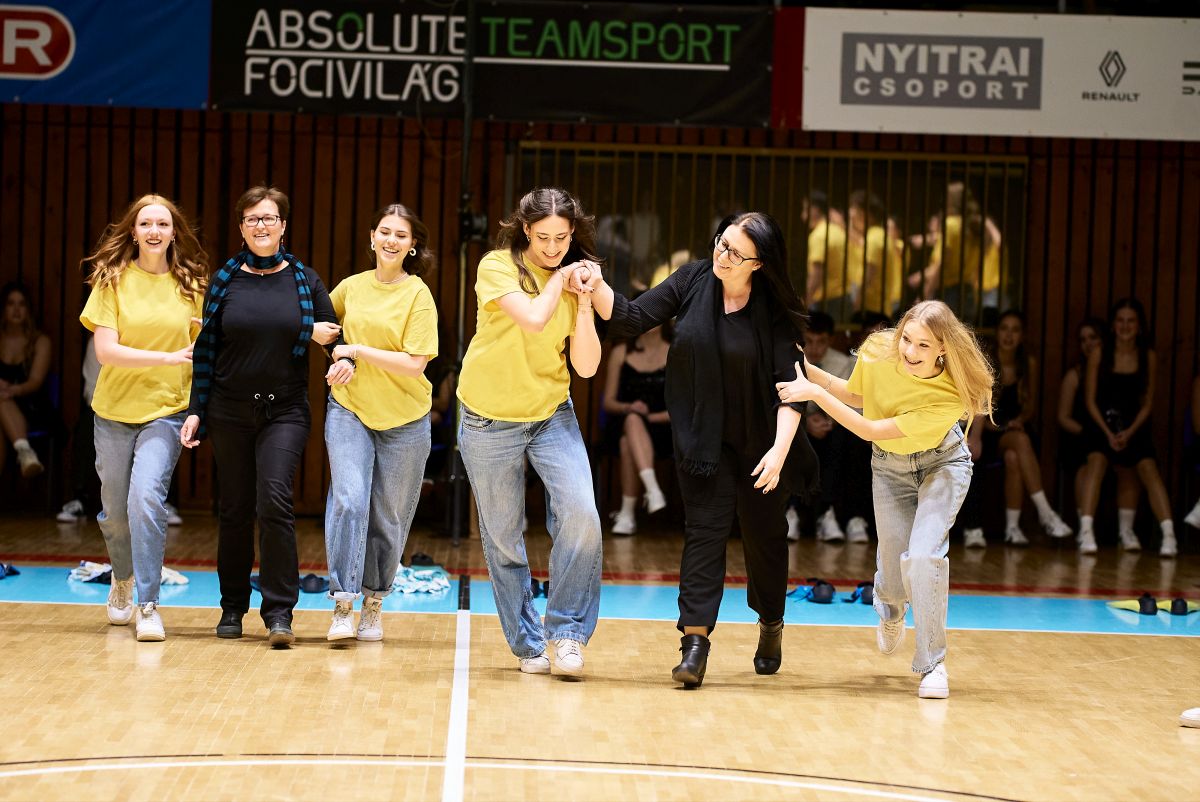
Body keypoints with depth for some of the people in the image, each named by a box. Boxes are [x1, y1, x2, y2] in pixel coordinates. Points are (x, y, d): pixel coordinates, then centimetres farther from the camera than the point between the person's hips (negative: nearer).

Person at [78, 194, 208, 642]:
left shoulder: (191, 285, 1)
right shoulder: (112, 280, -3)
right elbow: (105, 351, -11)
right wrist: (168, 358, -19)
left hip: (167, 409, -1)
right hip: (115, 409, 1)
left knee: (146, 496, -20)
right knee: (115, 508, 12)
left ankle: (148, 604, -14)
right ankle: (122, 578, 42)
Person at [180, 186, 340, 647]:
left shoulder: (304, 280, 3)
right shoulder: (225, 280, 4)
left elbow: (334, 334, 9)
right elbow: (206, 350, 7)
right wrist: (195, 411, 3)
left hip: (284, 411, -1)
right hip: (229, 411, 2)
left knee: (275, 502, -16)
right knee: (235, 509, 6)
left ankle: (279, 612, -12)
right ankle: (232, 608, 19)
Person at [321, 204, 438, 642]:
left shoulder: (418, 294, -6)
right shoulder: (352, 286, 4)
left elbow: (414, 363, -13)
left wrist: (359, 351, -15)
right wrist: (339, 359, 5)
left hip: (403, 420, -1)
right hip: (349, 411, 1)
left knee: (389, 516, 7)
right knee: (349, 500, -16)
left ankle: (374, 604, 23)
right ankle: (343, 603, -13)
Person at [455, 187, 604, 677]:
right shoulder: (498, 267, -10)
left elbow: (586, 366, -5)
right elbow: (534, 317, -27)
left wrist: (584, 300, -12)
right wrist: (559, 279, -12)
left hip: (552, 415, 2)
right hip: (490, 420, -2)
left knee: (581, 515, -19)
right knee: (502, 538, 5)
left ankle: (567, 633, -6)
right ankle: (527, 644, 20)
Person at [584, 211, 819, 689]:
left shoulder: (776, 311, -14)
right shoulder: (692, 282, -6)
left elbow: (790, 384, -16)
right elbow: (632, 318, -4)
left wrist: (780, 449, -26)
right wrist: (597, 289, -22)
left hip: (759, 442, -1)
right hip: (702, 439, 1)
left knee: (764, 536, 10)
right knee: (704, 530, -8)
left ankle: (771, 626, 36)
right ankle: (695, 644, -13)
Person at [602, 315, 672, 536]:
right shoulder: (621, 353, 12)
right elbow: (608, 402, 10)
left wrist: (651, 417, -15)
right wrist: (629, 408, -11)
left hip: (661, 427, -2)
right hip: (623, 426, 2)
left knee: (628, 442, -34)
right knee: (632, 419, -36)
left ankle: (627, 513, -31)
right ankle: (653, 490, -49)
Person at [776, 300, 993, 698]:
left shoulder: (951, 396, -35)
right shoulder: (878, 352, -24)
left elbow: (870, 430, -34)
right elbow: (855, 395, 1)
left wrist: (815, 393, -35)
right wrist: (808, 370, -10)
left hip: (942, 464, -3)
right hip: (889, 466, 3)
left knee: (922, 555, -24)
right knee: (894, 571, 5)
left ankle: (932, 663, -7)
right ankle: (891, 613, 46)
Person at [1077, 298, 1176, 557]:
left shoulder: (1148, 357, -1)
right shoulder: (1099, 354, -5)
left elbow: (1147, 403, 1)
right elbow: (1091, 400, -3)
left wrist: (1129, 433, -12)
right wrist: (1109, 434, -13)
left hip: (1135, 428, 1)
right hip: (1103, 426, -1)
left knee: (1149, 469, -18)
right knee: (1096, 463, -26)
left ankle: (1168, 535, -25)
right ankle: (1086, 532, -34)